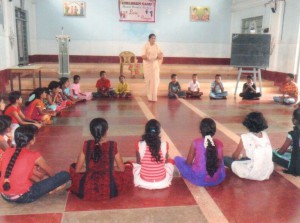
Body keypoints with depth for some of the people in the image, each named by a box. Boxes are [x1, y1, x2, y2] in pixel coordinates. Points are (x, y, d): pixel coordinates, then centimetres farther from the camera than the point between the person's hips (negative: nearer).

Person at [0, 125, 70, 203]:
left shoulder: (7, 152, 5)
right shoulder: (34, 156, -8)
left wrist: (36, 176, 29)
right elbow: (49, 172, 12)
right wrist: (53, 179, 35)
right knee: (65, 175, -6)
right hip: (23, 197, -7)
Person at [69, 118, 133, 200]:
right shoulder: (112, 145, -7)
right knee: (128, 166, 21)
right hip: (109, 191, -2)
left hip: (86, 190, 2)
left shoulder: (87, 145, -4)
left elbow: (77, 170, 2)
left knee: (73, 166, 28)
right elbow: (121, 168, 2)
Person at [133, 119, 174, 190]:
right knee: (171, 161, 29)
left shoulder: (140, 145, -14)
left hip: (143, 182, -1)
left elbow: (138, 163, 2)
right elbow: (166, 162, 4)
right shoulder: (164, 145, -12)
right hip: (162, 182, 2)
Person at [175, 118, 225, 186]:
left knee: (177, 159, 13)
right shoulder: (219, 143, -6)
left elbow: (188, 162, -5)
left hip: (199, 179, -2)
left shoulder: (196, 143, -14)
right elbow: (220, 161, 6)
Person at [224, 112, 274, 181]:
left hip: (254, 174, -6)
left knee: (225, 159, 6)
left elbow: (235, 156, -1)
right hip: (268, 171, 6)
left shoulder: (245, 138, -16)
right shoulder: (265, 135, 0)